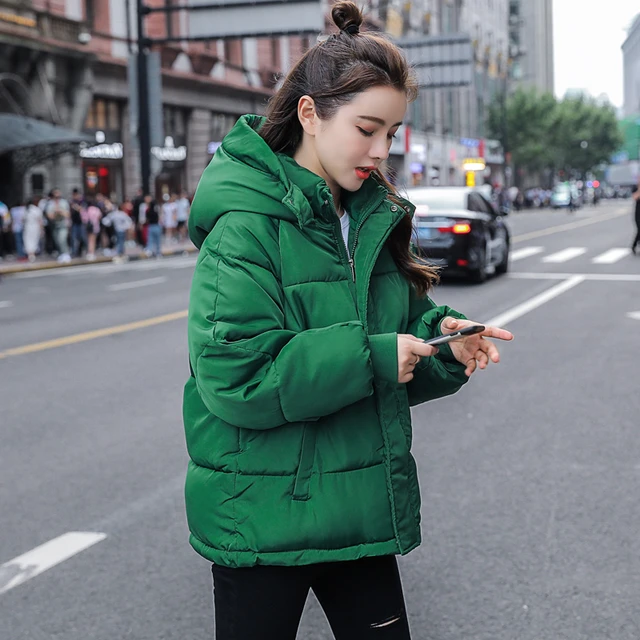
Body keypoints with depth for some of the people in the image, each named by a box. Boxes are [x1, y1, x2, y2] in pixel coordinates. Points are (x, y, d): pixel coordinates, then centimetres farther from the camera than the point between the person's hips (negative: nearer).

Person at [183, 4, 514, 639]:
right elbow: (234, 376, -24)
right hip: (262, 514, -6)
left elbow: (398, 360, 13)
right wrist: (369, 356, -24)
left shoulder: (373, 218, 7)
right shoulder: (247, 226, -16)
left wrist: (442, 342, -9)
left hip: (360, 509, 7)